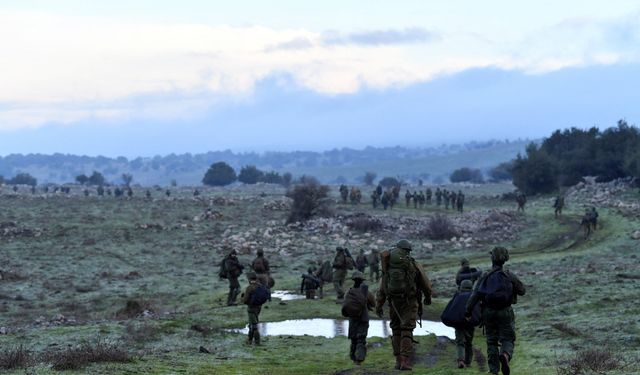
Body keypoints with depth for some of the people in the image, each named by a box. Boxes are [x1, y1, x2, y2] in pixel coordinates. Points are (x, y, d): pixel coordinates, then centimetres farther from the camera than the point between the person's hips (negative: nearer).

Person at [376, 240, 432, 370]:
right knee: (407, 331, -4)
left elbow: (381, 288, 0)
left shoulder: (388, 267, 3)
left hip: (394, 302, 3)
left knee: (396, 330, 14)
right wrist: (428, 297, 25)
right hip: (410, 302, -3)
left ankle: (398, 360, 12)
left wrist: (378, 306, 3)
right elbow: (426, 284, 7)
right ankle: (405, 361, -14)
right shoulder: (413, 265, -4)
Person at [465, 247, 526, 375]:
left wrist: (468, 312, -6)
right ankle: (505, 356, -29)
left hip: (488, 312, 2)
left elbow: (475, 295, -8)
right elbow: (522, 291, 6)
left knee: (491, 341, 12)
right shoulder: (509, 276, -4)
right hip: (505, 312, -1)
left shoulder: (485, 277, -1)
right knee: (507, 339, 3)